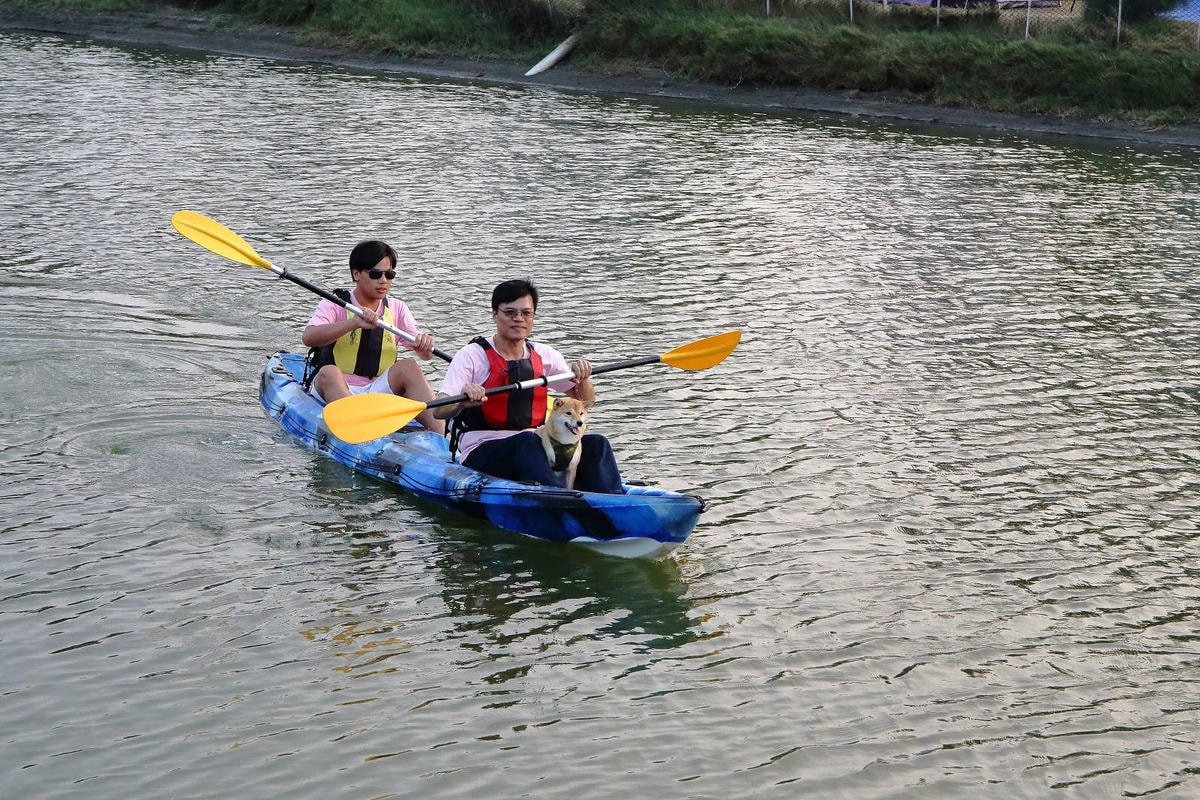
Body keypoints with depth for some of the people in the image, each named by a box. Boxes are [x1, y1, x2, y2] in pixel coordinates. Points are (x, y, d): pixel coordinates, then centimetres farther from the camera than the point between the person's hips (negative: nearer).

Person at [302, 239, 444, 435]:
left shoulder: (396, 309, 12)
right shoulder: (334, 305, 0)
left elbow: (425, 355, 3)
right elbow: (308, 337, -20)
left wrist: (425, 345, -23)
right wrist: (354, 323, -32)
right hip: (333, 391, -3)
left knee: (408, 367, -22)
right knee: (329, 372, -34)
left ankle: (442, 435, -37)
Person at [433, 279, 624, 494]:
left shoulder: (544, 355, 11)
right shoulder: (472, 356, -4)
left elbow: (586, 401, 15)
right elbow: (439, 411, -15)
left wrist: (582, 378, -8)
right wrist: (462, 402, -38)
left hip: (536, 451, 5)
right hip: (481, 453, -5)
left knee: (595, 444, -16)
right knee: (527, 441, -35)